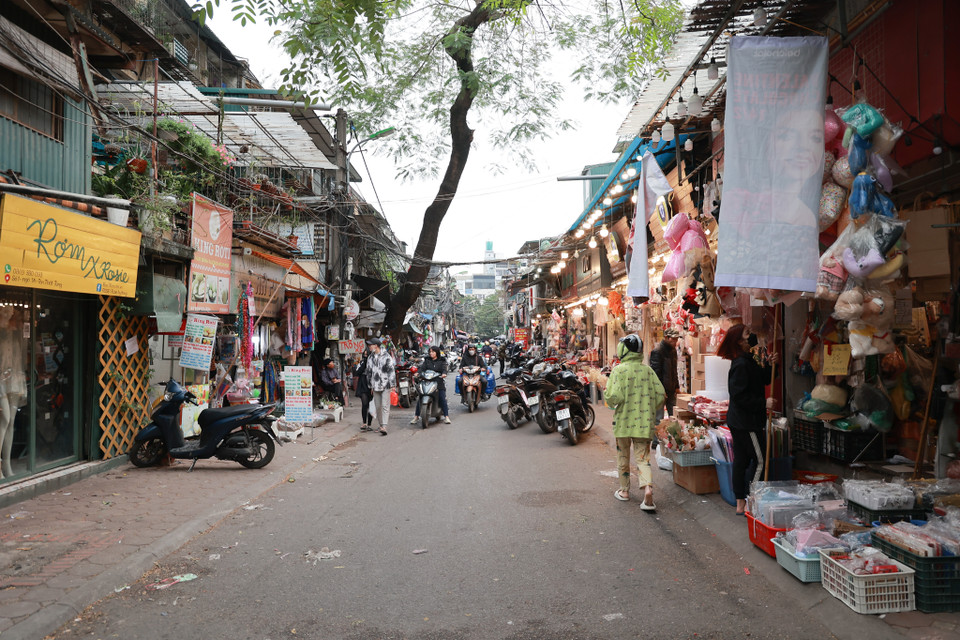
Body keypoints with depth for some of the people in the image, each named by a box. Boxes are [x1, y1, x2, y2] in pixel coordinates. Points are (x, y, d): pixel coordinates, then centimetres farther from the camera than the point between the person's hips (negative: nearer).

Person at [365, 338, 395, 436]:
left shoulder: (386, 356, -5)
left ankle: (384, 426, -18)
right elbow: (369, 372, 21)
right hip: (375, 386, 6)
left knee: (385, 406, -11)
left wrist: (391, 384, -9)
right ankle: (381, 425, 19)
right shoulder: (370, 358, 13)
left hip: (385, 385, -6)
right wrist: (371, 386, 19)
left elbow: (392, 370, -5)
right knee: (377, 407, 8)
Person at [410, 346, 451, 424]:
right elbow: (422, 368, 1)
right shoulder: (427, 360, 14)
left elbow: (444, 368, -7)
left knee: (443, 399, -9)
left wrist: (444, 373, -29)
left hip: (438, 381, -1)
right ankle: (416, 416, 3)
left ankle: (446, 416, -1)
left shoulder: (442, 361, 9)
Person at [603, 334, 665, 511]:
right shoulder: (648, 370, 0)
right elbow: (661, 395, 1)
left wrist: (607, 396, 3)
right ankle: (647, 488, -15)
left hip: (624, 422, -2)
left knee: (623, 456, 14)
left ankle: (624, 491, 27)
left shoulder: (619, 370, -12)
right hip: (644, 423, 2)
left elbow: (614, 397, -20)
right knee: (643, 457, 7)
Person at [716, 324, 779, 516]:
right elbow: (740, 396, -22)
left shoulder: (748, 361, 13)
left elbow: (764, 379, 15)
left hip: (738, 421, 10)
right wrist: (763, 403, -19)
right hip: (747, 422, -10)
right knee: (761, 460, -5)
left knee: (741, 460, 13)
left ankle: (741, 503, 20)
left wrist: (770, 365, -1)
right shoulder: (741, 365, -19)